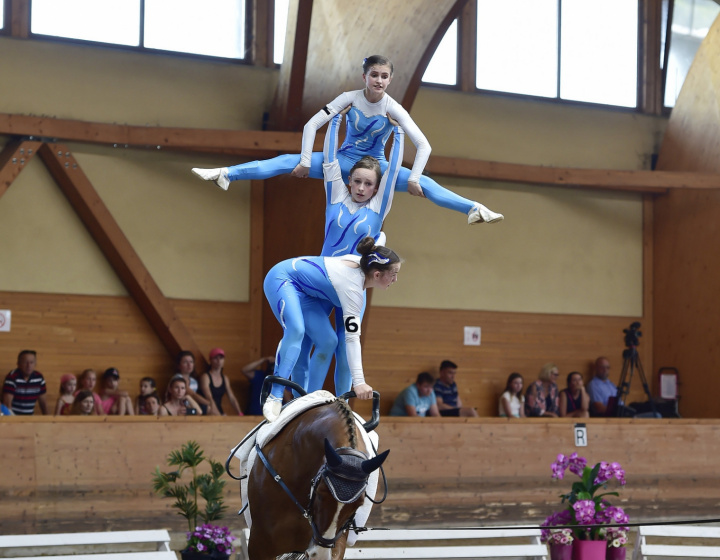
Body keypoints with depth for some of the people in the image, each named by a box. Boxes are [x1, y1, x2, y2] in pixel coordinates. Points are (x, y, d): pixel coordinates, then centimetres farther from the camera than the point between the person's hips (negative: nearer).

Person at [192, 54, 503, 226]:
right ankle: (225, 175, -19)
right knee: (288, 162, -15)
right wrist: (306, 161, -18)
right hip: (344, 161, 2)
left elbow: (423, 145, -19)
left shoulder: (393, 109, -17)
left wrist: (414, 177, -28)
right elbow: (312, 125, -12)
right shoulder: (350, 98, -12)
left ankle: (474, 210, -34)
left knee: (423, 185, -27)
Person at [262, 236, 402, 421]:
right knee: (296, 330, -34)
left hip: (301, 292, 10)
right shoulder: (353, 289, -31)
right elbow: (352, 337, -35)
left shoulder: (361, 262, -7)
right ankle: (275, 397, -36)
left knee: (329, 341, -2)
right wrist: (359, 382, -39)